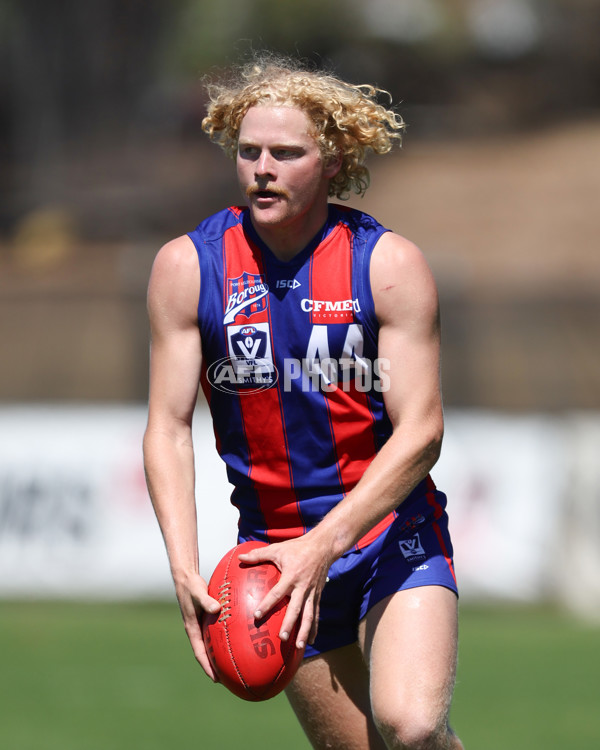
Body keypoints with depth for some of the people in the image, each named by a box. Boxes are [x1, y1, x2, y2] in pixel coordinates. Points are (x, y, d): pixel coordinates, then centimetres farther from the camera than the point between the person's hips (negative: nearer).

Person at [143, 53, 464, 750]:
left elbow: (420, 432, -13)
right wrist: (184, 568, -18)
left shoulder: (390, 264, -9)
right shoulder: (186, 267, -3)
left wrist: (323, 546, -25)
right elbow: (168, 428, -3)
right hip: (273, 549, 3)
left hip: (393, 536, -2)